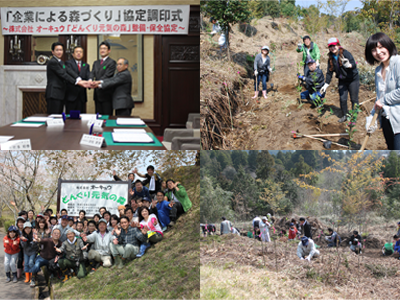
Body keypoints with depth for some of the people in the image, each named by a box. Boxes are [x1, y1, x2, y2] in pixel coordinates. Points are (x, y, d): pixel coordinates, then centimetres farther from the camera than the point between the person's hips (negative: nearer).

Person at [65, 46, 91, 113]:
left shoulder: (86, 65, 16)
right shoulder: (68, 63, 1)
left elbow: (88, 76, 0)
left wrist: (90, 81, -26)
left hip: (82, 96, 4)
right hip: (71, 95, -4)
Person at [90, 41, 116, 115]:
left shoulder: (111, 62, -5)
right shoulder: (96, 63, 18)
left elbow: (107, 76, -15)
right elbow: (92, 74, 4)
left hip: (106, 93, -7)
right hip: (97, 94, 7)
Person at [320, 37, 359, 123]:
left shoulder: (345, 53, -17)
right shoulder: (331, 58, 1)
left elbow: (354, 64, -27)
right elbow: (329, 72, 7)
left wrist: (349, 65, -51)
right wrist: (326, 85, 3)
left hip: (353, 79, -5)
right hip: (342, 81, 5)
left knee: (354, 99, 2)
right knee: (342, 99, 5)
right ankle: (345, 115, 22)